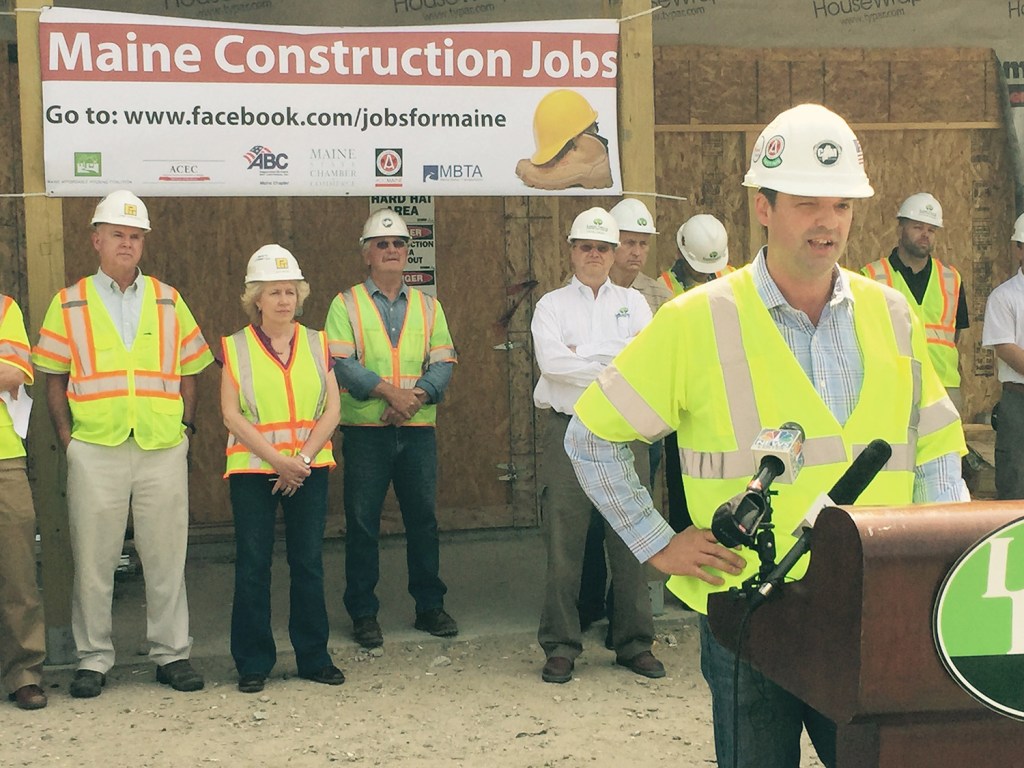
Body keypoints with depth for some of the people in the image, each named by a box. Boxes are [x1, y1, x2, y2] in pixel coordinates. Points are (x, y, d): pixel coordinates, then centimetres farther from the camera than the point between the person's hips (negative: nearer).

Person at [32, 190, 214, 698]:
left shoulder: (168, 301, 11)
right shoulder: (69, 304, 6)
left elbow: (189, 371, 13)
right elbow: (54, 377, 6)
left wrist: (185, 428, 2)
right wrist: (67, 439, -3)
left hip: (163, 449, 1)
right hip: (95, 451, -1)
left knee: (167, 558, 6)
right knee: (92, 560, 4)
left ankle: (172, 654, 17)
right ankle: (93, 660, 16)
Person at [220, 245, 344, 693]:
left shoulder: (316, 344, 9)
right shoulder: (236, 347, 3)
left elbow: (332, 409, 3)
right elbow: (231, 415, -5)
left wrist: (303, 458, -10)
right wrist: (277, 459, -14)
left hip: (309, 467, 2)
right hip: (252, 468, -2)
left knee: (309, 562, 5)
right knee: (252, 564, 0)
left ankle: (314, 656, 17)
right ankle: (253, 662, 11)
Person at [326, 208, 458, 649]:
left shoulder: (427, 306, 13)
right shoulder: (346, 305, 4)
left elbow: (443, 362, 5)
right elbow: (341, 362, -8)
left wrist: (417, 396, -13)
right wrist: (389, 392, -19)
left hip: (418, 428, 3)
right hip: (365, 430, -3)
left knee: (423, 517, 7)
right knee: (362, 521, 2)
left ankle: (430, 605, 19)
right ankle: (363, 612, 11)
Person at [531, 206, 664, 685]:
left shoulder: (633, 303, 15)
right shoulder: (551, 305, 10)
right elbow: (551, 361, -9)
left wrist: (583, 354, -9)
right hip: (568, 430, -1)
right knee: (564, 541, -3)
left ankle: (635, 643, 13)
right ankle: (560, 646, 6)